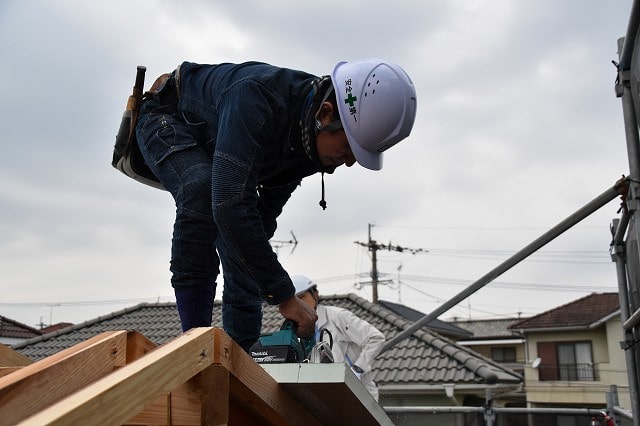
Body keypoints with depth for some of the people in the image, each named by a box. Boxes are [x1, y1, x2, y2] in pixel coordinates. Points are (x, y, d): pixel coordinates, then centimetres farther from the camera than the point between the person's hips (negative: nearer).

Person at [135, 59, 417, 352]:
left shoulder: (319, 140, -17)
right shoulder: (256, 98, -44)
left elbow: (270, 204, -4)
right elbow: (230, 205, -49)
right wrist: (284, 296, -44)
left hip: (211, 144, 7)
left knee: (242, 244, -4)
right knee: (202, 193, -36)